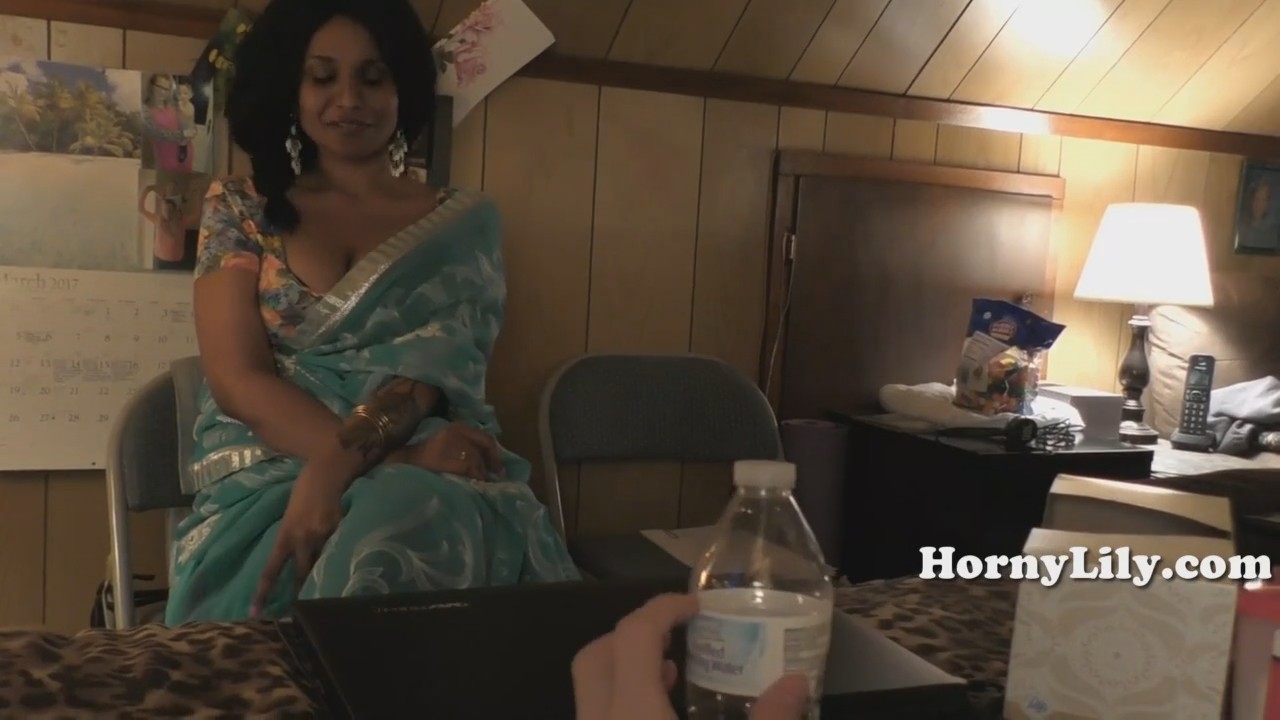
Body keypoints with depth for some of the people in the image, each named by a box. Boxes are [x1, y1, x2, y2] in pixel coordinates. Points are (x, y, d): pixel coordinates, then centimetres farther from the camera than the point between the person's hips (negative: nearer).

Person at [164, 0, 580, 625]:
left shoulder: (464, 221, 12)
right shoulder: (239, 210, 11)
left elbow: (438, 364, -4)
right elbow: (236, 378, -2)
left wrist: (336, 467, -24)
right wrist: (397, 455, -17)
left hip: (431, 474, 1)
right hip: (268, 474, 0)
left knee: (432, 519, -37)